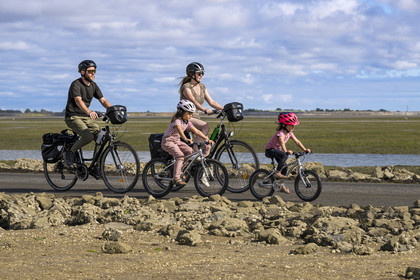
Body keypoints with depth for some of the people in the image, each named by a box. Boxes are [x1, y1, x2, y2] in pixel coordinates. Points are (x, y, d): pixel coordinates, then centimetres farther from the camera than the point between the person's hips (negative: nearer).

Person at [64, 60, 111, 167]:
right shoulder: (76, 84, -16)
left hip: (86, 117, 7)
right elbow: (78, 101, -33)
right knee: (89, 136, -28)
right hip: (73, 117, -7)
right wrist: (89, 112, -51)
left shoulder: (93, 85, 8)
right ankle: (70, 153, -7)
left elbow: (103, 100, 4)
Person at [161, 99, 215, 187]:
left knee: (189, 151, -8)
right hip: (168, 141, -8)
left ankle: (179, 169, 6)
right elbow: (179, 130, -42)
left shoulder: (187, 122, 4)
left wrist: (208, 139, -3)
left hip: (176, 141, 8)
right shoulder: (177, 120, -22)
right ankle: (176, 178, -27)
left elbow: (196, 131, 5)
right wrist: (186, 139, -59)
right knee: (180, 155, -25)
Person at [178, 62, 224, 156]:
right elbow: (193, 101, -28)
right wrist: (205, 110, -44)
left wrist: (224, 109, -8)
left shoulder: (202, 87, 11)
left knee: (206, 148, -8)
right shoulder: (186, 87, -12)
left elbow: (211, 102, 7)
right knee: (206, 126, -32)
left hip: (196, 118, 7)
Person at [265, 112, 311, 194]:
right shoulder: (281, 133, -29)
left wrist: (305, 149, -15)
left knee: (284, 167, 3)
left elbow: (297, 142, -3)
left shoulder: (290, 133, -3)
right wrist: (286, 151, -62)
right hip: (270, 150, -8)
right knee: (284, 156, -35)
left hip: (277, 150, 8)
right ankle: (277, 173, -23)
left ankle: (281, 185, 17)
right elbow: (282, 142, -46)